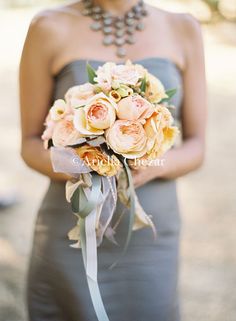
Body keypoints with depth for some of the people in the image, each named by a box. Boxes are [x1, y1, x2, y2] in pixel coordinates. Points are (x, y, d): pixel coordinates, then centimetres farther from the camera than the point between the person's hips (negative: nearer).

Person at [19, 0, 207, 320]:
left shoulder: (183, 30, 2)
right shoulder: (50, 28, -5)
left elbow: (196, 148, 3)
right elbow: (31, 144, 0)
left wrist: (154, 165, -19)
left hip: (150, 242, 2)